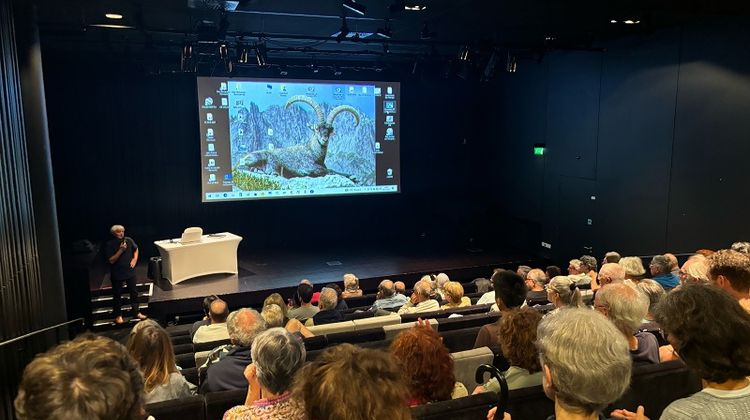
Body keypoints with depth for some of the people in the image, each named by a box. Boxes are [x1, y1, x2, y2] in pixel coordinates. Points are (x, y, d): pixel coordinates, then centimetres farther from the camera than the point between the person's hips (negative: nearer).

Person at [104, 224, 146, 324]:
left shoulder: (129, 240, -6)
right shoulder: (109, 244, -15)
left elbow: (136, 249, 15)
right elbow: (111, 260, -18)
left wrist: (134, 259, 2)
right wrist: (121, 250, -26)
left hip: (129, 271, 3)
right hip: (117, 274, -3)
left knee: (134, 292, 10)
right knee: (117, 295, 9)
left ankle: (136, 312, 24)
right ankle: (118, 315, 23)